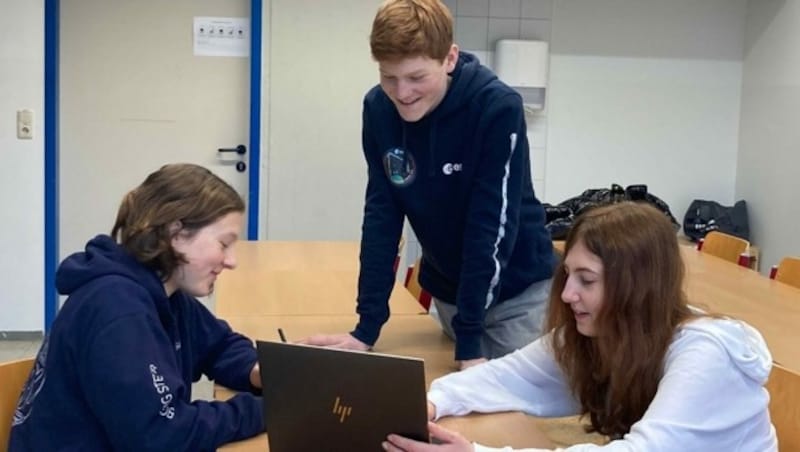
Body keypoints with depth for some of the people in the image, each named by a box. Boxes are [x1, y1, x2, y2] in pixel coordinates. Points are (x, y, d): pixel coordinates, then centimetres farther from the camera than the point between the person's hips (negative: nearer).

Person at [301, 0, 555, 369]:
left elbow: (492, 227, -25)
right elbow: (381, 216, -9)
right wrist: (367, 328, -13)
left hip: (519, 289, -4)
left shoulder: (498, 108, -25)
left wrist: (469, 339, -26)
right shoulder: (378, 109, -12)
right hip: (450, 288, 4)